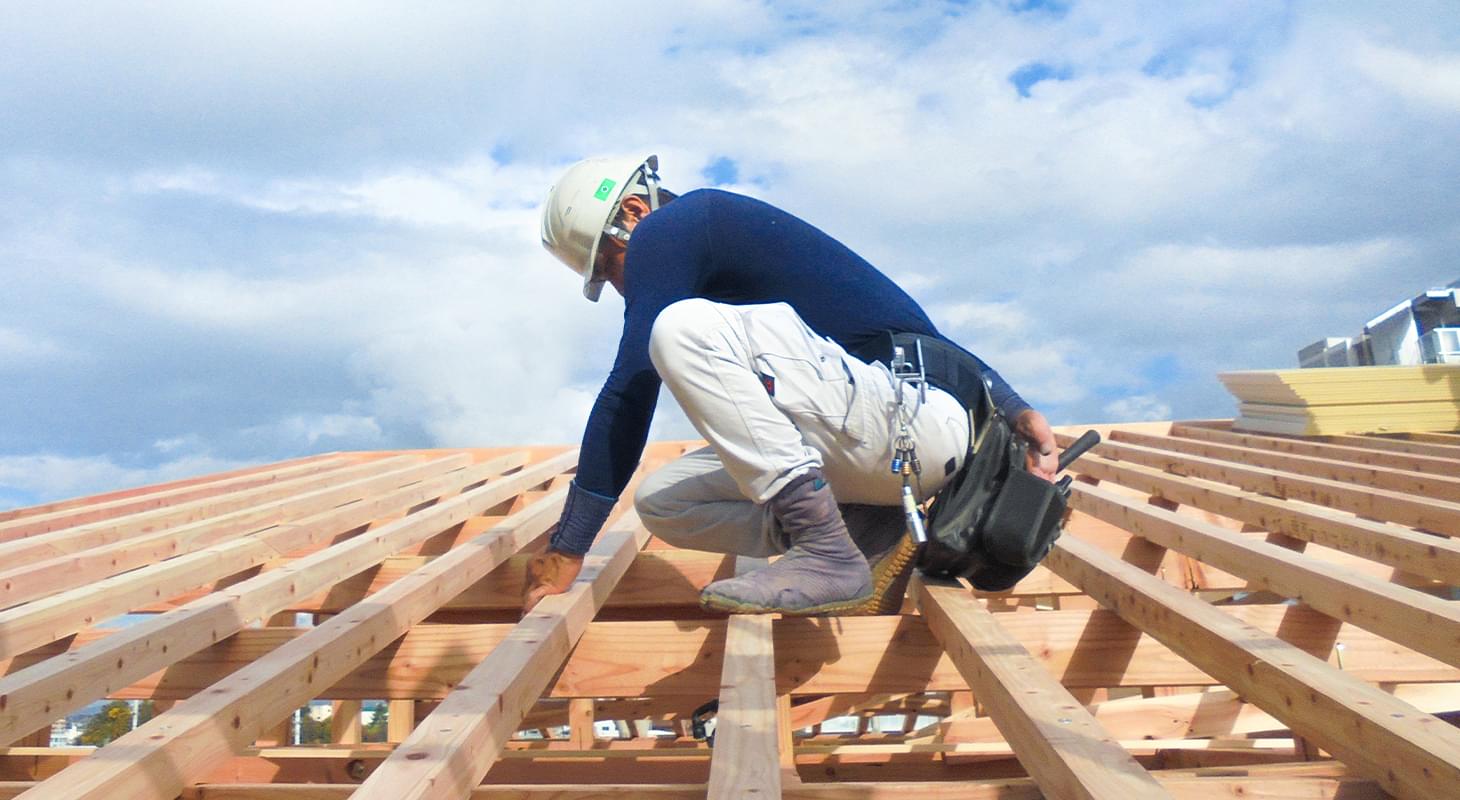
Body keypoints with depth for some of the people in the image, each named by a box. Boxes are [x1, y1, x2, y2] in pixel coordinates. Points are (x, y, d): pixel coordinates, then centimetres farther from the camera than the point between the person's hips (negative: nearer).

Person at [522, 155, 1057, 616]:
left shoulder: (669, 229, -2)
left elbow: (628, 394, -10)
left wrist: (567, 549, -8)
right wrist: (1012, 409, 19)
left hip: (916, 419, -10)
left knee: (681, 329, -23)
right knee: (661, 503, 9)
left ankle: (828, 554, -23)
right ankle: (871, 536, 2)